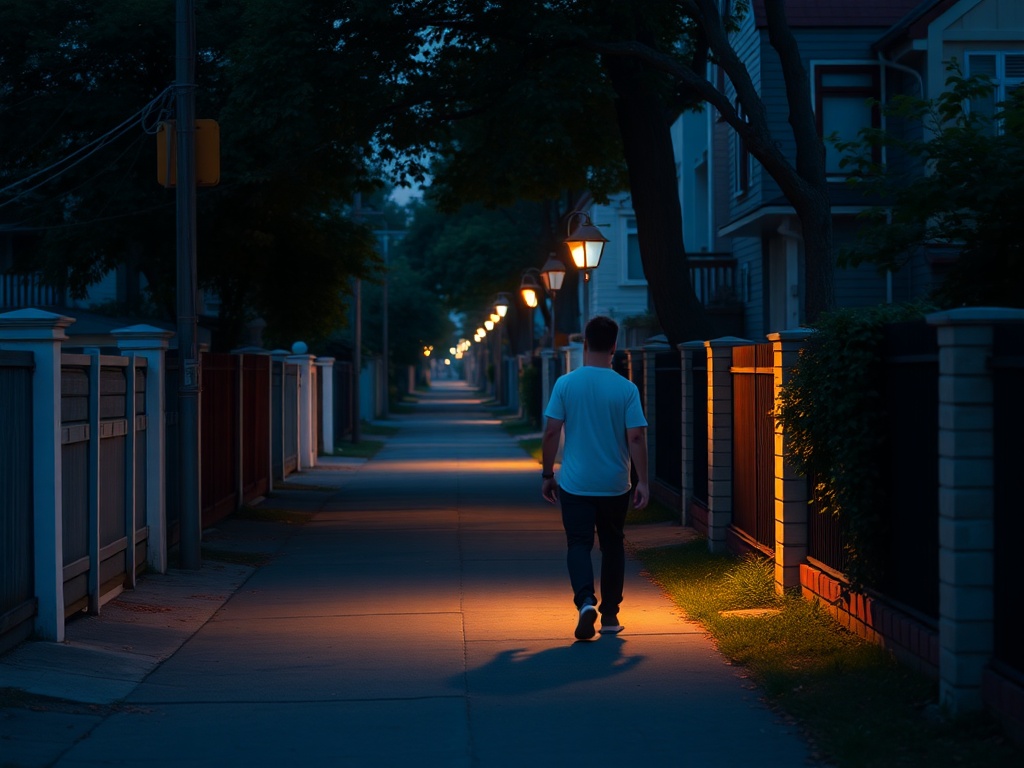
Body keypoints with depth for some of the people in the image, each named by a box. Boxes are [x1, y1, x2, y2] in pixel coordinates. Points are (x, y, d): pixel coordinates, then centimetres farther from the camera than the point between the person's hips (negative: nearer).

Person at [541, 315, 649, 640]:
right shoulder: (626, 389, -7)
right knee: (612, 546, 15)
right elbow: (636, 437, -9)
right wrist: (643, 482, -2)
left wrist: (547, 474, 6)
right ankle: (610, 615, 20)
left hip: (575, 483, -1)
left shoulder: (565, 384, -7)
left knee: (579, 544, 4)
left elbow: (551, 432, -5)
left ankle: (585, 601, -20)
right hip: (615, 485, 1)